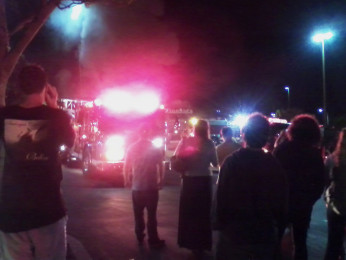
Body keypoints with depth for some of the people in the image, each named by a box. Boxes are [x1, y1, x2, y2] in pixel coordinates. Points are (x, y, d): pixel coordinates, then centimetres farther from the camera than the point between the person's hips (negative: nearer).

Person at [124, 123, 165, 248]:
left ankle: (140, 237, 21)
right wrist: (161, 181, 6)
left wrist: (127, 180, 16)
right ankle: (153, 240, 5)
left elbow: (126, 166, 3)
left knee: (138, 214, 14)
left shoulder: (132, 148, 0)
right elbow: (161, 166, -7)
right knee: (151, 214, 3)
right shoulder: (155, 148, -6)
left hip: (136, 186, 2)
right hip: (152, 186, -2)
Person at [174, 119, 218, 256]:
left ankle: (190, 242, 25)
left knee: (188, 212, 15)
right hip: (204, 181, -1)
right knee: (203, 213, 13)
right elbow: (215, 163, -3)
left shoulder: (185, 141, -4)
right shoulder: (209, 143, -7)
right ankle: (200, 244, 21)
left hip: (189, 180, 1)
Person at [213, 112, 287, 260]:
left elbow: (221, 197, -11)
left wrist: (218, 223, 1)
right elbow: (282, 201, 1)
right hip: (266, 234, 2)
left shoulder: (232, 161, -13)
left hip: (234, 232, -2)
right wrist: (278, 225, 15)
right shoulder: (275, 165, -7)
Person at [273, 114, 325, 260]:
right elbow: (320, 183, -1)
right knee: (300, 242, 17)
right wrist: (310, 200, 12)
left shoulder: (282, 149, -10)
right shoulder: (315, 154, -6)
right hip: (303, 205, 1)